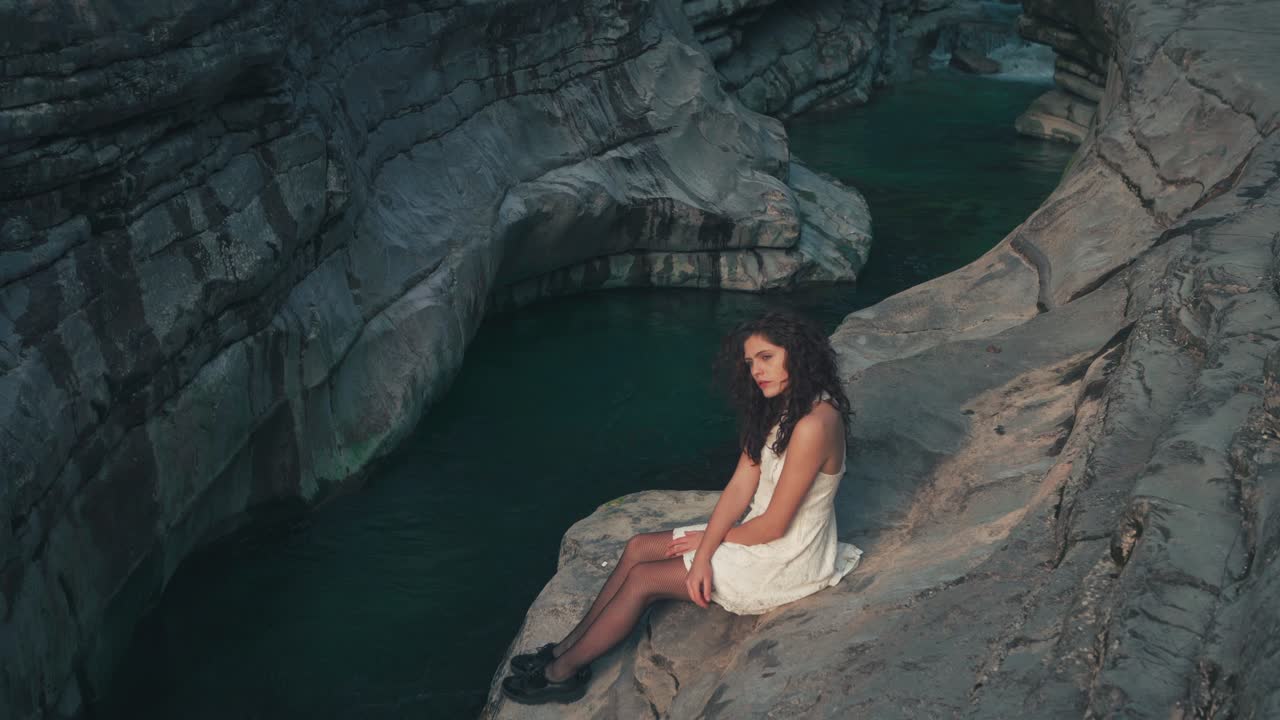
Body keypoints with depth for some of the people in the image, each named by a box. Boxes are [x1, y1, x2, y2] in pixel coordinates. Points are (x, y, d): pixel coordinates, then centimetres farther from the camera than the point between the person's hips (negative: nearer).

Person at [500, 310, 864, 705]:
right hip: (761, 533, 9)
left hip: (787, 561, -9)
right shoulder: (775, 406, 1)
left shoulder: (813, 424, -30)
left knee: (644, 579, -7)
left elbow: (774, 526, -25)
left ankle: (563, 672, 8)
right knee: (638, 548, 4)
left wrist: (706, 541, -8)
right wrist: (703, 555, -13)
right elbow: (740, 487, -2)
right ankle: (570, 647, 14)